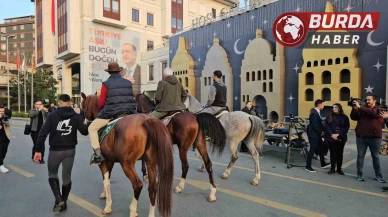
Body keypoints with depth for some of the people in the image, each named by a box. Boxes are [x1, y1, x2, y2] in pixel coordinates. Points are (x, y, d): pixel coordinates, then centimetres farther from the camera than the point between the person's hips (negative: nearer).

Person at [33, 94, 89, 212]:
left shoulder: (52, 115, -7)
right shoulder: (76, 116, -4)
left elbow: (43, 134, -10)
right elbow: (85, 132, -3)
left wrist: (38, 150, -5)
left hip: (55, 150, -2)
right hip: (70, 150, 2)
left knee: (52, 174, 17)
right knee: (67, 177, 14)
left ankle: (58, 199, 1)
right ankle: (64, 202, 23)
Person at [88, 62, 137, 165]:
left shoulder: (106, 84, 0)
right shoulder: (128, 83, 13)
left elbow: (101, 103, 0)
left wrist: (104, 109, 20)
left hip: (111, 113, -4)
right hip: (130, 112, 4)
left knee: (92, 128, 14)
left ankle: (98, 154, 2)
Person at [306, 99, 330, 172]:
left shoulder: (317, 112, 10)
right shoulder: (314, 113, -22)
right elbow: (314, 125, -25)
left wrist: (322, 130, 1)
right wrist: (321, 132, -12)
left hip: (317, 134, 10)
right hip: (313, 134, -10)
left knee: (320, 149, 20)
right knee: (312, 150, -2)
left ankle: (323, 164, 35)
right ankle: (308, 166, 8)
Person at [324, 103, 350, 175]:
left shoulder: (344, 117, 3)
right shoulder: (329, 117, 5)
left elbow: (346, 127, -4)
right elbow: (326, 126, -1)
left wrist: (338, 134, -14)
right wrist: (332, 134, -13)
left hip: (341, 138, 0)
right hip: (331, 138, 0)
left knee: (340, 153, 7)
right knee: (332, 153, 3)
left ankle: (339, 169, 18)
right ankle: (332, 168, 12)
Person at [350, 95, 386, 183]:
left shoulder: (379, 110, 0)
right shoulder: (362, 110, 9)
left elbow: (372, 112, -21)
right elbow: (353, 118, 0)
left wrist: (359, 107, -22)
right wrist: (354, 108, -13)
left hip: (374, 138, -2)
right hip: (361, 137, 2)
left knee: (375, 157, 11)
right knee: (360, 156, 5)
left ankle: (378, 176, 22)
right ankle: (359, 175, 13)